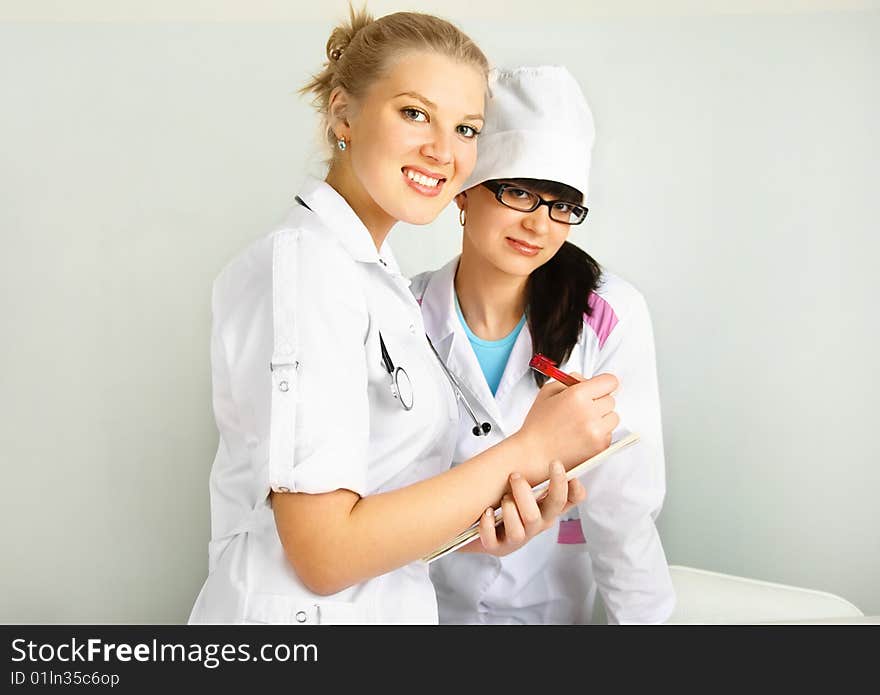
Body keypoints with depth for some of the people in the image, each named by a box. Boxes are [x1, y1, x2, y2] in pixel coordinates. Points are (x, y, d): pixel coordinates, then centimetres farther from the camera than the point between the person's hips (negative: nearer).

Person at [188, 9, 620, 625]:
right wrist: (531, 448, -20)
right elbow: (324, 552, -24)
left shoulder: (373, 274, 7)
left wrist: (481, 529, -10)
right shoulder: (303, 265, -20)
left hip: (388, 603, 8)